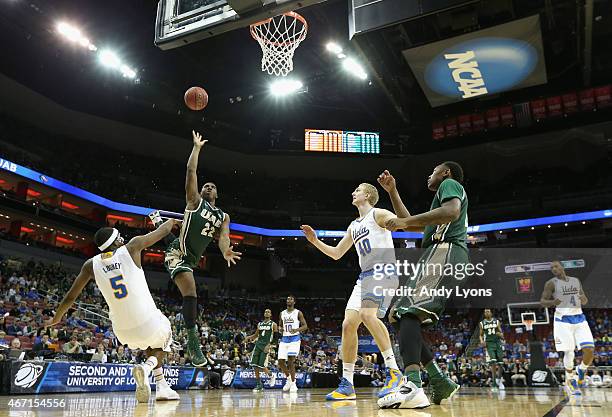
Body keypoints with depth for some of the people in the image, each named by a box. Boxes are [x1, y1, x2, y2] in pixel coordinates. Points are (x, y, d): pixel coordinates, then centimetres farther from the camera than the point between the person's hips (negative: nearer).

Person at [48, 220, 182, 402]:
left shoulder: (91, 264, 1)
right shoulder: (132, 248, -7)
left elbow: (70, 297, 10)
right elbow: (162, 231, 7)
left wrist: (56, 317, 29)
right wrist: (172, 221, 29)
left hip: (123, 330, 4)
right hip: (148, 322, -4)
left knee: (149, 341, 36)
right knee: (161, 342, 29)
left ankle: (162, 386, 24)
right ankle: (147, 367, -3)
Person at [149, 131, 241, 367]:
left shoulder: (223, 217, 16)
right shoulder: (195, 201, 6)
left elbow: (223, 236, -3)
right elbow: (191, 171, -1)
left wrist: (225, 251, -25)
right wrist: (197, 148, 2)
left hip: (192, 259, 8)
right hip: (178, 253, -8)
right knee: (191, 292, -18)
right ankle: (193, 340, -20)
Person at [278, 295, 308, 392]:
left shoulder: (298, 313, -2)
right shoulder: (282, 313, 12)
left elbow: (305, 326, -5)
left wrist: (297, 329, -24)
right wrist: (280, 329, -4)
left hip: (294, 338, -5)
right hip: (284, 339, 5)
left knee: (291, 360, -14)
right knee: (281, 361, -1)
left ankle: (293, 383, 0)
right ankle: (289, 378, 23)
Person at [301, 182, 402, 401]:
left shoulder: (378, 214, 0)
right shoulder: (353, 226, 23)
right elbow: (336, 253, 29)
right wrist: (315, 241, 20)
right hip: (365, 276, 8)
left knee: (367, 313, -31)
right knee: (348, 324, -2)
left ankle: (393, 370, -20)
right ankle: (347, 385, 4)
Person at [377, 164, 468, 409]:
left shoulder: (450, 183, 9)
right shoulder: (446, 193, 38)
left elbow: (452, 211, -15)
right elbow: (410, 225, 38)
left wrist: (404, 221, -17)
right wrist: (392, 191, 36)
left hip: (444, 251, -10)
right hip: (444, 257, 10)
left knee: (409, 311, -25)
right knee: (400, 316, 6)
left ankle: (412, 387, -40)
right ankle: (440, 383, 5)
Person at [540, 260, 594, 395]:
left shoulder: (576, 281, 13)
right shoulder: (551, 283, 0)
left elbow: (585, 300, 17)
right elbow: (542, 301, -1)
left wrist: (583, 300, -7)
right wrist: (552, 302, -23)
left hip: (579, 318, 4)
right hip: (563, 320, -4)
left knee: (589, 349, -7)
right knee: (569, 352, -5)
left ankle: (582, 370, 23)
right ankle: (569, 381, 15)